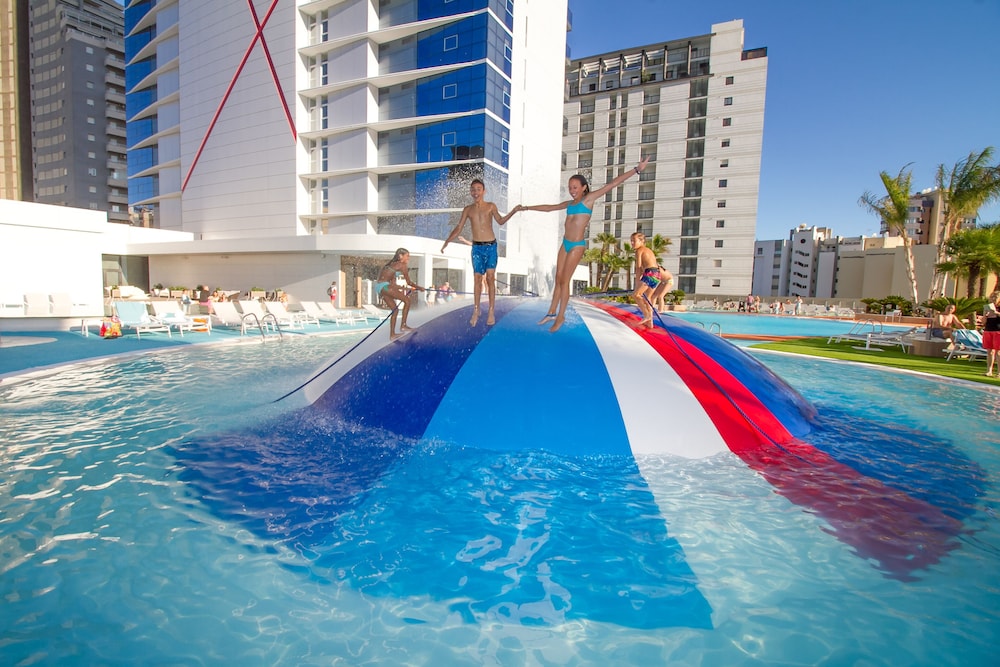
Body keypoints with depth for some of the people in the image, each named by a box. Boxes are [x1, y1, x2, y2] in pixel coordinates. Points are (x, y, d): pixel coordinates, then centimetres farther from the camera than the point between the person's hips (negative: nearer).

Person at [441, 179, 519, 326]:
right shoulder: (468, 209, 5)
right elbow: (458, 228, 7)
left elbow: (500, 221, 15)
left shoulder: (491, 206, 2)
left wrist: (513, 211, 4)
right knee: (477, 278, 0)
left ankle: (491, 311, 3)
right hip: (477, 247, 1)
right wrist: (447, 241, -3)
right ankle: (476, 310, 11)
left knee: (490, 277, -3)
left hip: (491, 246, -1)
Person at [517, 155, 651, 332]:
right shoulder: (569, 203, 14)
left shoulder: (589, 199, -3)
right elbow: (548, 207, 26)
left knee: (564, 281, -3)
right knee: (558, 280, 10)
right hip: (565, 244, 6)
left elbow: (613, 184, -7)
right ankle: (552, 313, 19)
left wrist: (636, 169, -11)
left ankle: (561, 316, 9)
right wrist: (526, 208, 31)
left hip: (577, 246, -6)